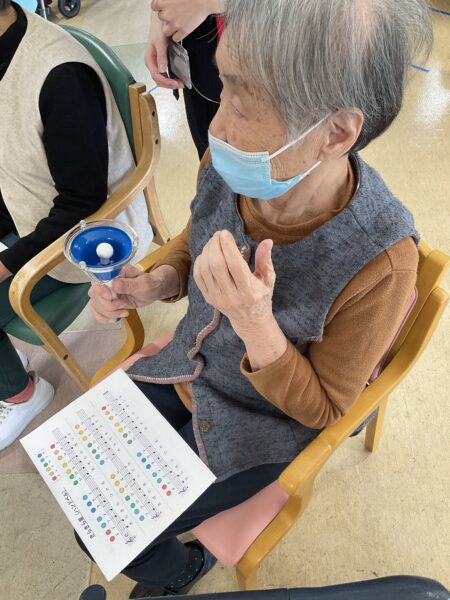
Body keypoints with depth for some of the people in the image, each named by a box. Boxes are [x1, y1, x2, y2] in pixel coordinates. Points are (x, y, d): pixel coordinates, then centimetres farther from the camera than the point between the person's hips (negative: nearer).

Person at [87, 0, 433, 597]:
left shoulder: (380, 261, -34)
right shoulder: (233, 164, -20)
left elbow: (323, 408, -19)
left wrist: (255, 323, -38)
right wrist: (151, 285, -19)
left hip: (267, 420, -4)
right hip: (194, 366, 5)